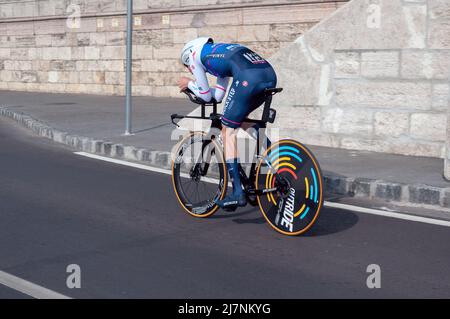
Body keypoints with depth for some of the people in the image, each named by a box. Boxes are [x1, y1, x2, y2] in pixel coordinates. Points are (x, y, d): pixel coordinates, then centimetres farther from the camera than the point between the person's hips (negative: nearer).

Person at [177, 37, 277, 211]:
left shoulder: (195, 55, 20)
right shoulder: (219, 52, 41)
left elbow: (206, 96, 21)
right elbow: (218, 95, 36)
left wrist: (189, 84, 37)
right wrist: (195, 86, 41)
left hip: (247, 78, -8)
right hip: (270, 75, 8)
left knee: (228, 131, 4)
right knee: (239, 118, 29)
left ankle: (237, 193, -1)